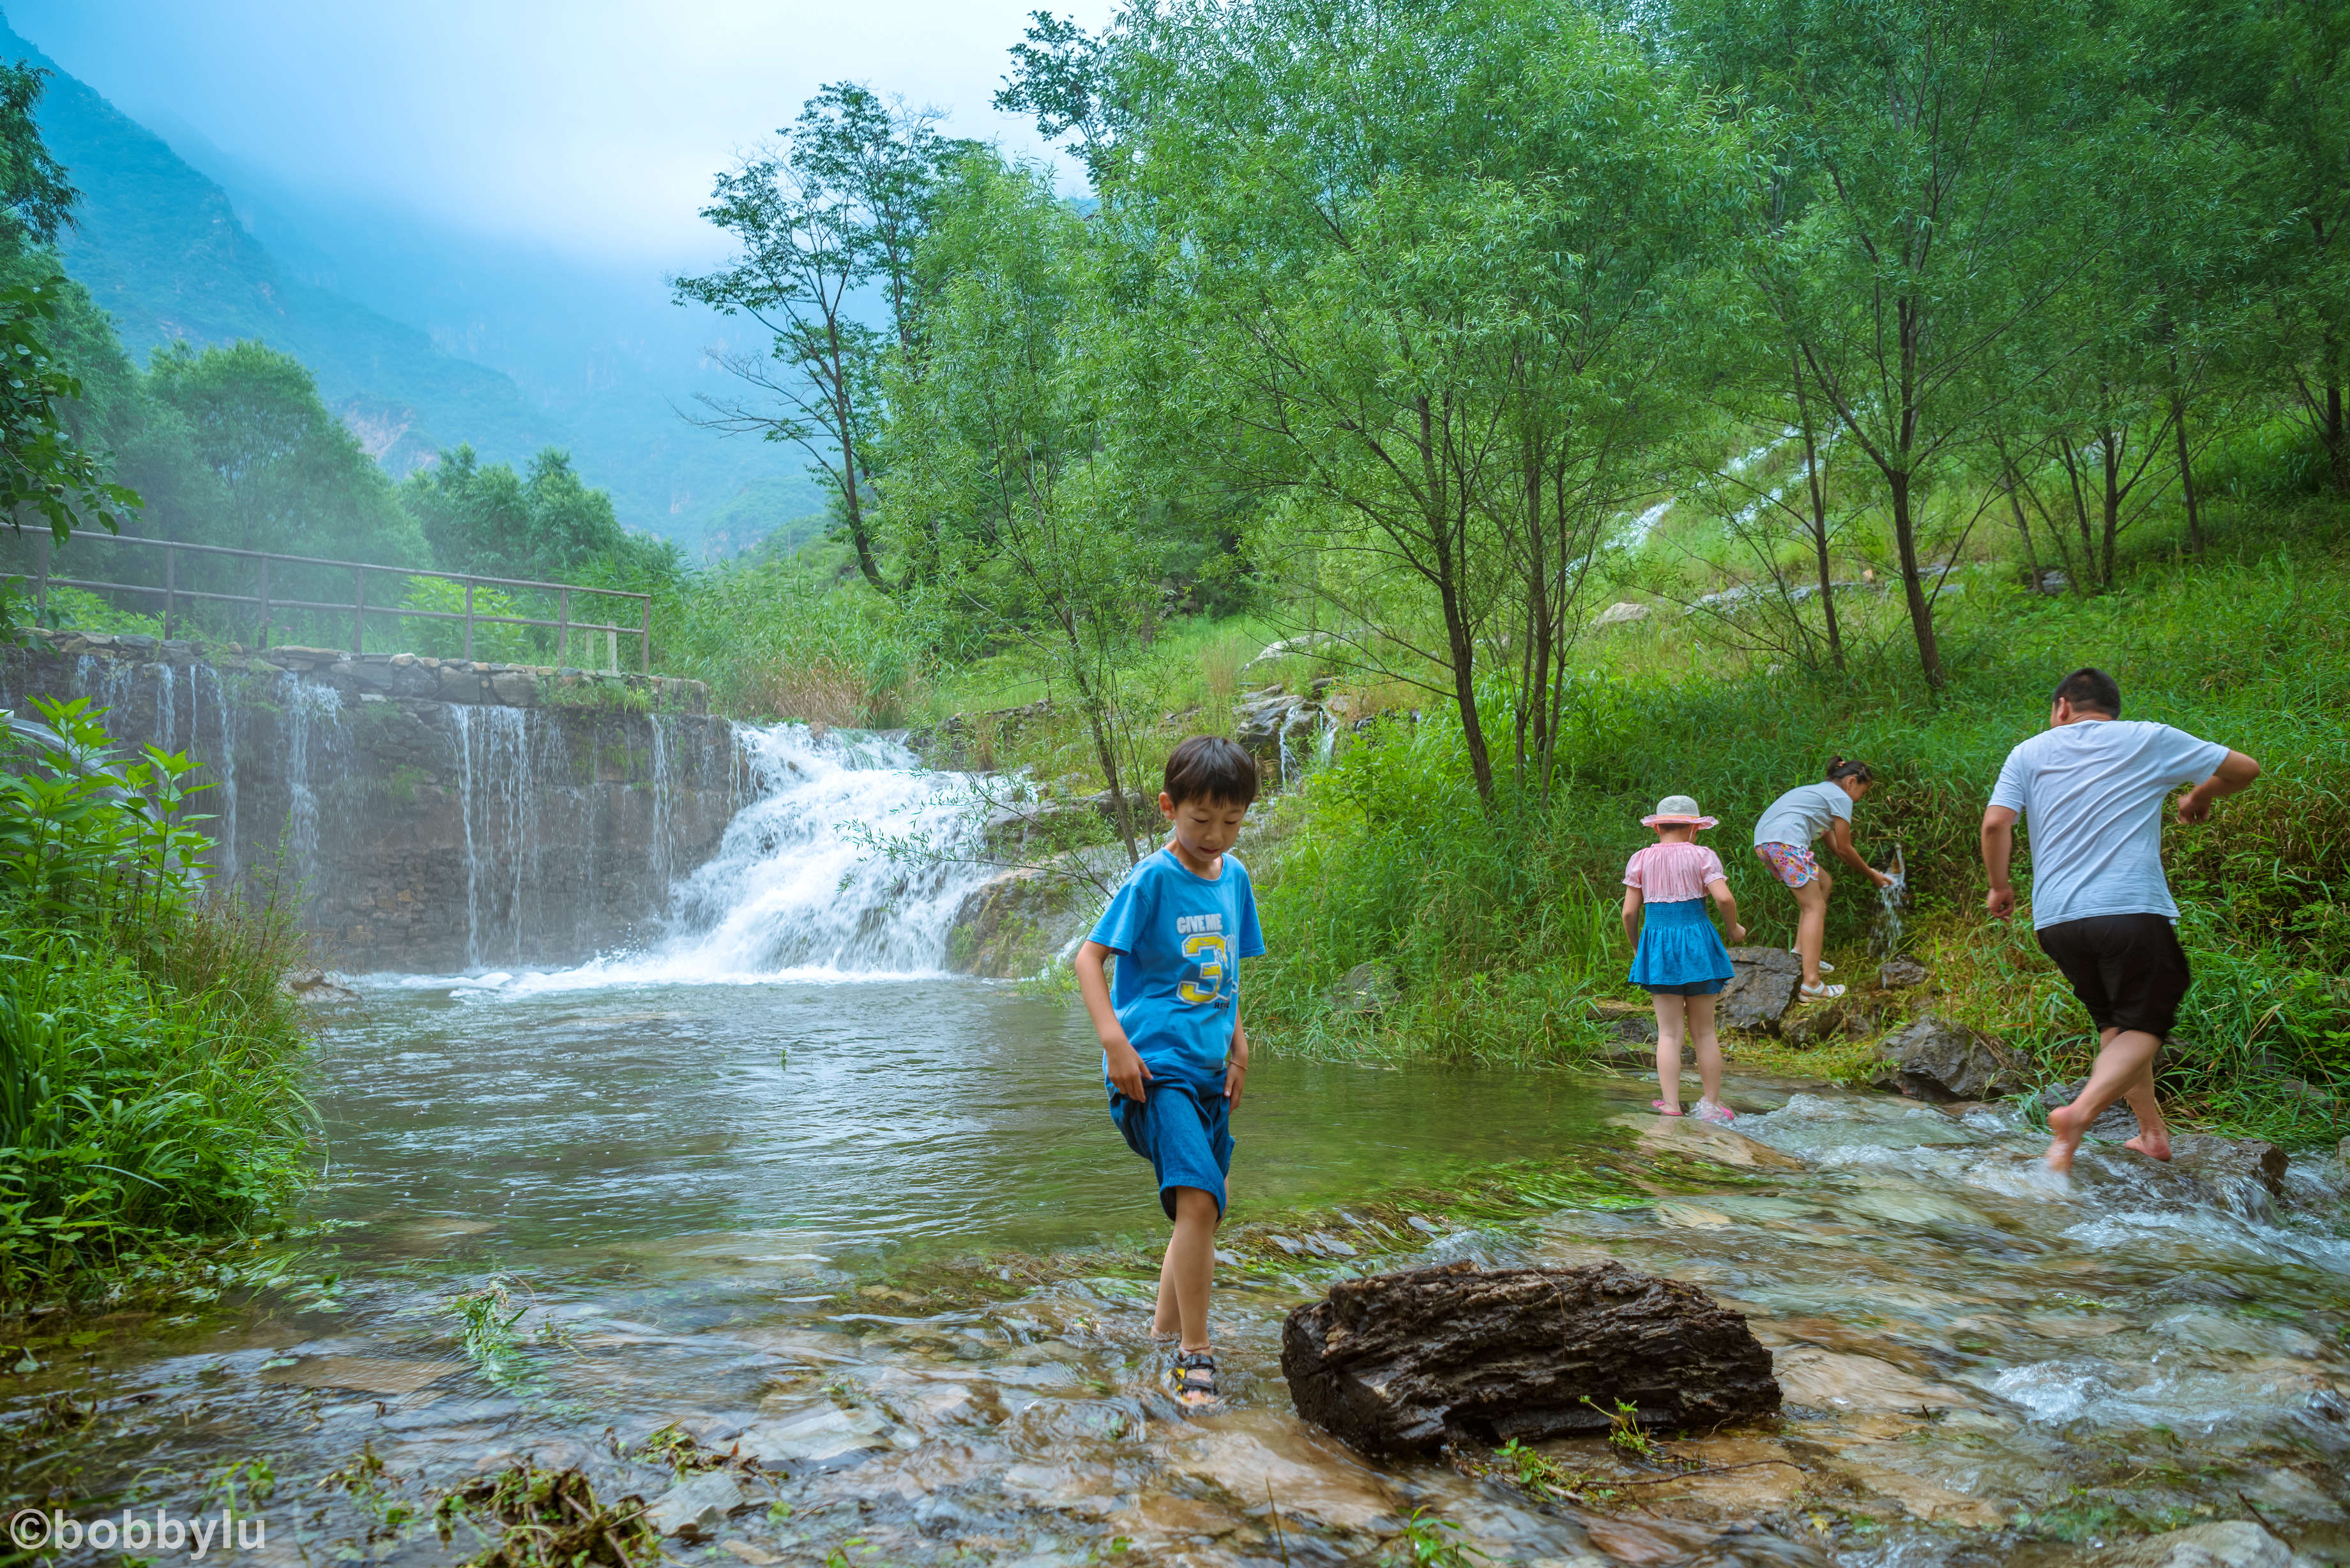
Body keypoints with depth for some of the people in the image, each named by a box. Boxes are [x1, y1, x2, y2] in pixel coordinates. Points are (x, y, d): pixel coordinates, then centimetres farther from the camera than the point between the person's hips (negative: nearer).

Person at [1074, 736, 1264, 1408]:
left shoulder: (1234, 875, 10)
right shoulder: (1152, 879, -10)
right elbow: (1090, 956, -11)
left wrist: (1237, 1039, 15)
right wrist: (1114, 1040, -19)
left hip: (1209, 1068, 8)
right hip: (1154, 1066, -7)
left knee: (1204, 1204, 15)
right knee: (1198, 1201, -19)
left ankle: (1167, 1326, 35)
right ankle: (1194, 1352, -7)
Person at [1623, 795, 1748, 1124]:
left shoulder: (1641, 859, 4)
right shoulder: (1702, 856, -1)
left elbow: (1629, 912, 2)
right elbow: (1724, 898, -14)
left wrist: (1636, 947, 17)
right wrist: (1734, 929, 4)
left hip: (1656, 943, 1)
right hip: (1696, 941, -1)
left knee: (1669, 1032, 3)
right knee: (1703, 1031, 9)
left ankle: (1672, 1107, -3)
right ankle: (1712, 1105, 13)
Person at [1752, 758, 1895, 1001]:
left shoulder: (1819, 791, 34)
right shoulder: (1841, 797, 7)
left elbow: (1834, 846, 35)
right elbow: (1844, 849, 9)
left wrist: (1869, 871, 37)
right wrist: (1871, 874, 23)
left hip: (1763, 842, 9)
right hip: (1786, 841, -9)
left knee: (1823, 883, 25)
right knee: (1815, 908, -6)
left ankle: (1802, 949, 17)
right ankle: (1811, 985, -16)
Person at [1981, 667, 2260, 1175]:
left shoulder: (2029, 752, 12)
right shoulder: (2150, 740, 9)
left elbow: (1996, 823, -1)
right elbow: (2243, 768, 15)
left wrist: (1999, 886, 13)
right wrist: (2199, 797, 34)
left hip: (2055, 919, 3)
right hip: (2131, 910, -3)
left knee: (2114, 1023, 20)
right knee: (2142, 1026, 1)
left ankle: (2153, 1129, 18)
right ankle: (2079, 1114, -21)